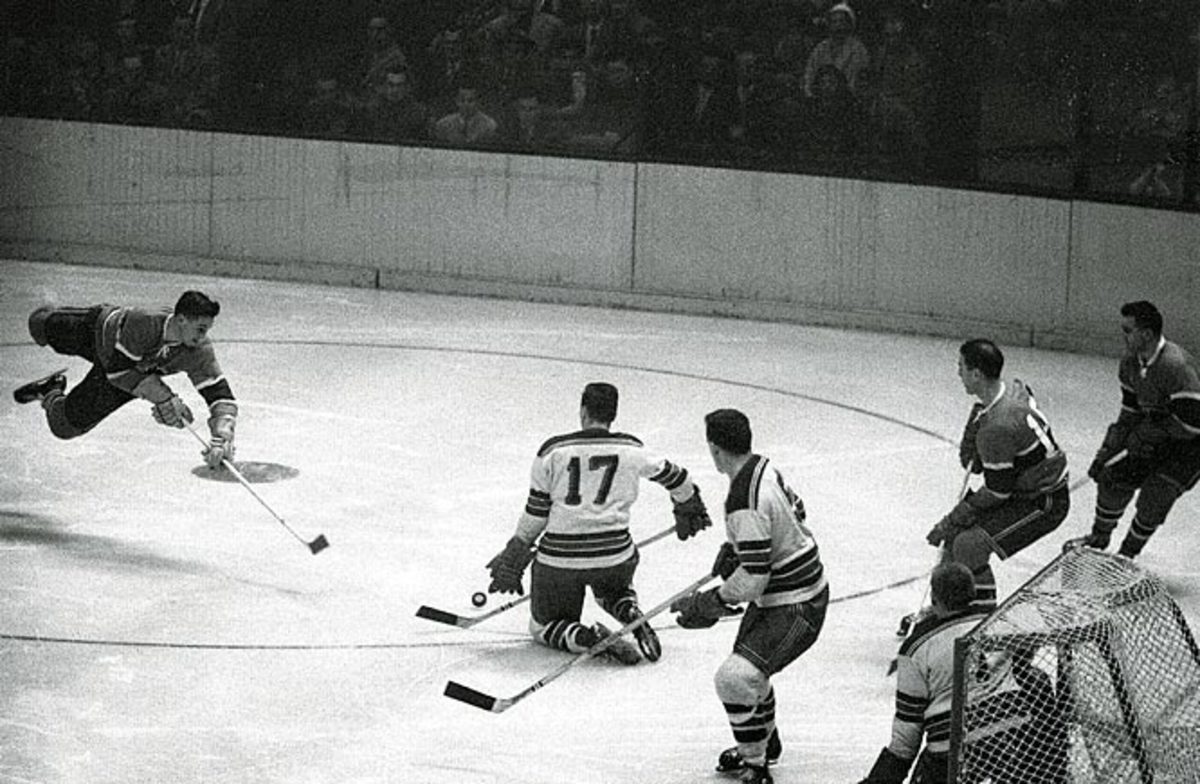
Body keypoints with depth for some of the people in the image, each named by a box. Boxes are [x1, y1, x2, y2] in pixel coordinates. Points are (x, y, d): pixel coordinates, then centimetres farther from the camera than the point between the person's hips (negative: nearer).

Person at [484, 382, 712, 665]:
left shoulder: (553, 451, -3)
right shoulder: (631, 450, 0)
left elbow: (536, 512, 0)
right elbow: (674, 477, 15)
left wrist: (515, 555, 12)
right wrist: (690, 509, 35)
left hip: (560, 557, -2)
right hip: (615, 555, 2)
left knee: (544, 626, 19)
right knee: (613, 589, 36)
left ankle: (588, 638, -11)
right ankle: (631, 613, 2)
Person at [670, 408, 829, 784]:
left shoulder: (745, 504, -30)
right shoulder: (763, 467, -1)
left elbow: (751, 579, -28)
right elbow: (794, 508, 18)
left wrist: (707, 604, -14)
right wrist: (735, 548, 13)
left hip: (795, 608, -10)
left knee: (735, 678, -19)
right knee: (749, 667, 27)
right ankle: (764, 743, 48)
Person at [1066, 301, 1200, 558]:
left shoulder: (1177, 366, -33)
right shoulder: (1130, 363, -6)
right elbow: (1130, 414, 4)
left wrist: (1148, 431, -23)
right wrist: (1105, 453, -3)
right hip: (1156, 440, 8)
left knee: (1153, 498, -13)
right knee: (1114, 478, 4)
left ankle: (1127, 555, 8)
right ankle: (1099, 538, 28)